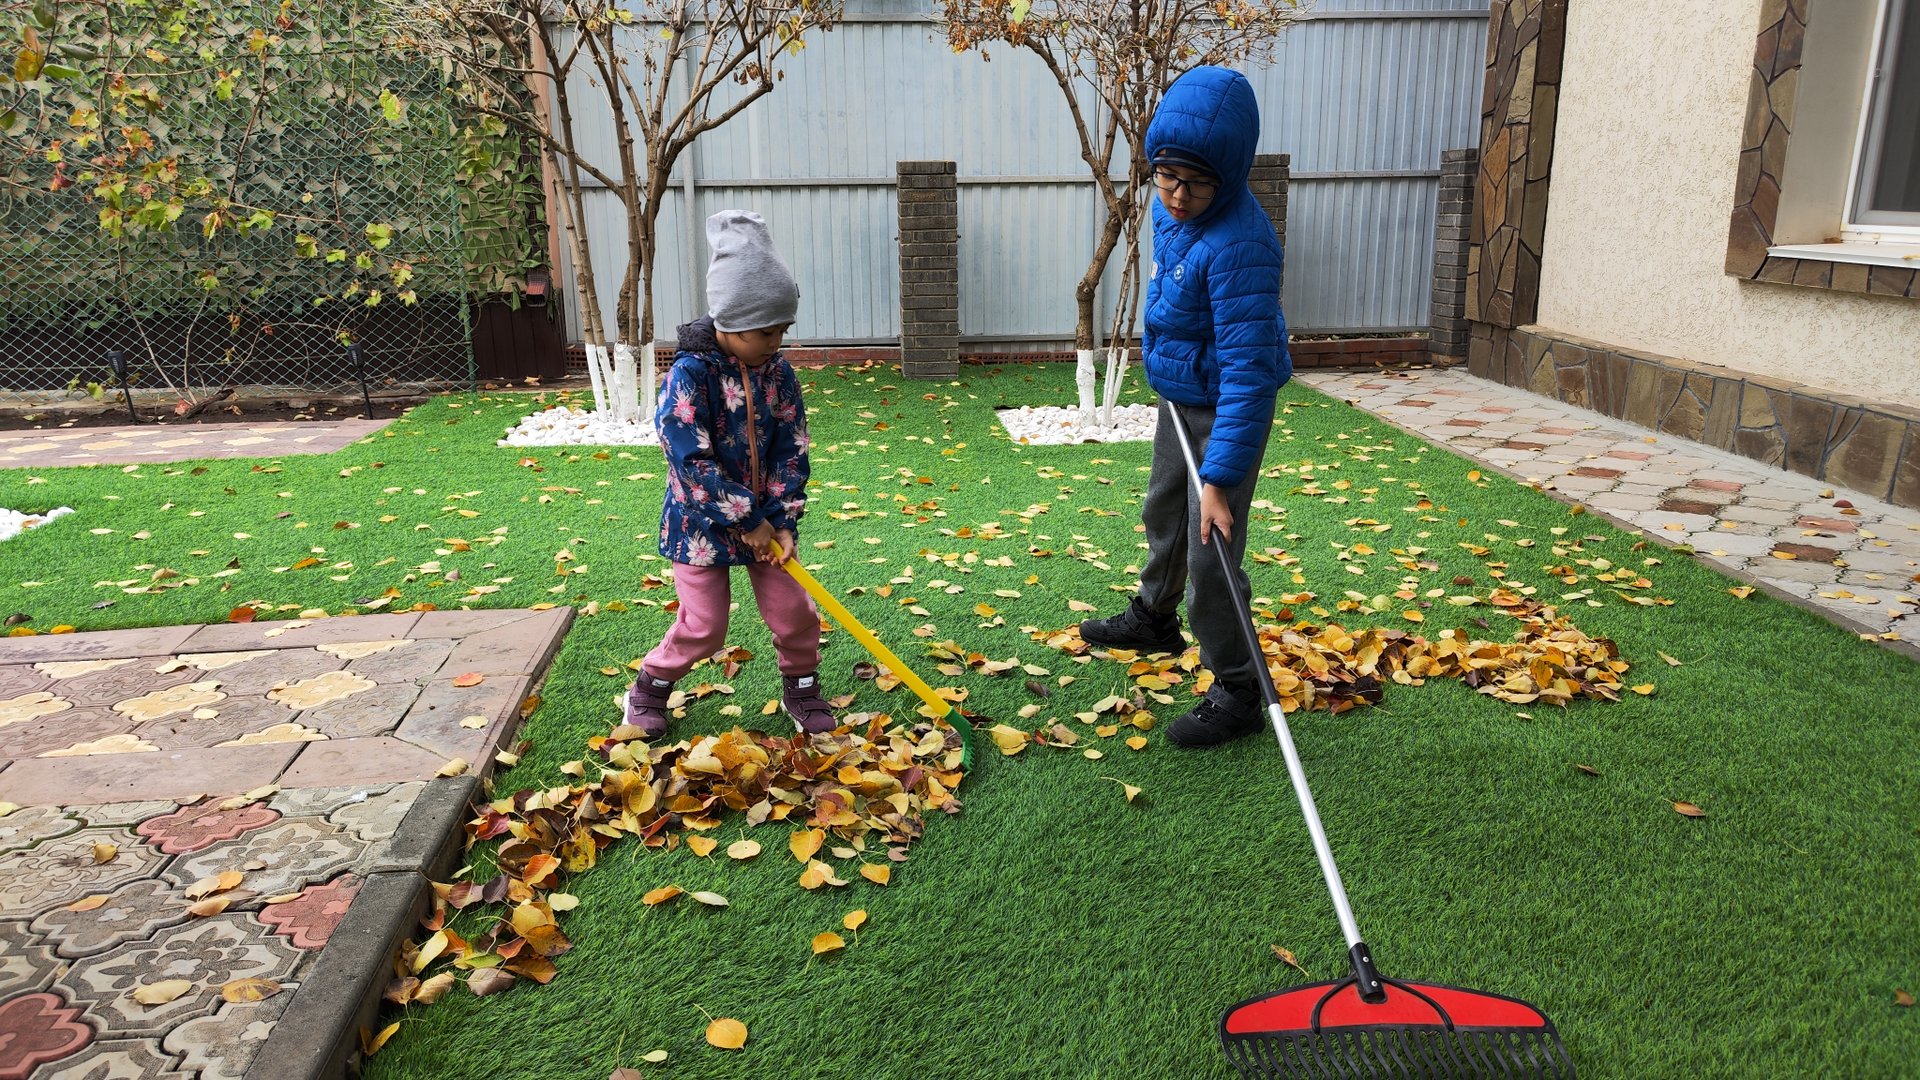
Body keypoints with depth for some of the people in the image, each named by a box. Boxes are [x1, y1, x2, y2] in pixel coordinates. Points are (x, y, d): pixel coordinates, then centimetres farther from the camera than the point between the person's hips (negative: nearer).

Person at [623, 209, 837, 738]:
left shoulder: (778, 373, -4)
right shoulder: (689, 375, -21)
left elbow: (791, 450, -3)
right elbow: (692, 462, -24)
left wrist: (782, 520, -12)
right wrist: (749, 520, -21)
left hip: (766, 521, 5)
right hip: (703, 523, -4)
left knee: (795, 612, 5)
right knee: (703, 629, 1)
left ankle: (801, 689, 31)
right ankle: (648, 690, 27)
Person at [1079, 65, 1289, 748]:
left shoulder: (1239, 246, -33)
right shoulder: (1170, 208, -6)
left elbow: (1248, 372, -36)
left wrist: (1220, 479, -38)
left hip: (1226, 409, -9)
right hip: (1177, 394, 9)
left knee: (1211, 556, -6)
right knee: (1163, 512, 26)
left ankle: (1237, 692, 12)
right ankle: (1154, 619, 51)